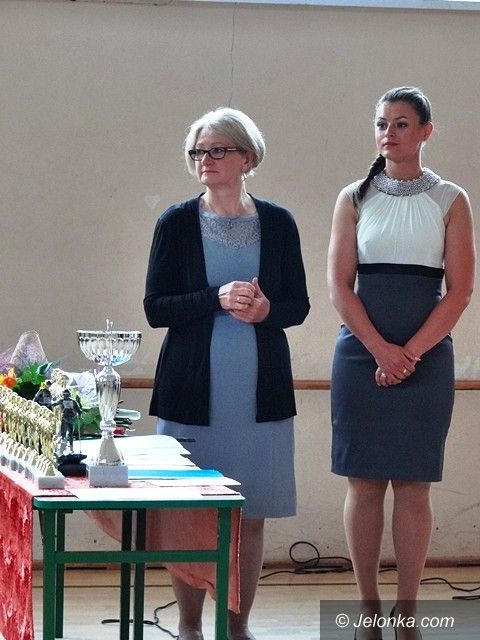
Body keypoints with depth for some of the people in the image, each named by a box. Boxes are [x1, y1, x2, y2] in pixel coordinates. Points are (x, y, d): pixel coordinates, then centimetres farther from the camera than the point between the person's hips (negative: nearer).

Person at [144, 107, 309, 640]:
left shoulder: (278, 223, 6)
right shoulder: (176, 223, 2)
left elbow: (299, 305, 8)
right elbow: (155, 308, -2)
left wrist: (265, 310, -14)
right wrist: (218, 299, -17)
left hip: (260, 390, 2)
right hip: (193, 390, -1)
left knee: (251, 513, 4)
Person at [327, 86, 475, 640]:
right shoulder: (354, 199, 6)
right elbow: (339, 286, 1)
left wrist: (409, 354, -11)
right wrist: (381, 350, -12)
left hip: (426, 357, -1)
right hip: (360, 355, 1)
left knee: (413, 488, 0)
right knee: (364, 484, 1)